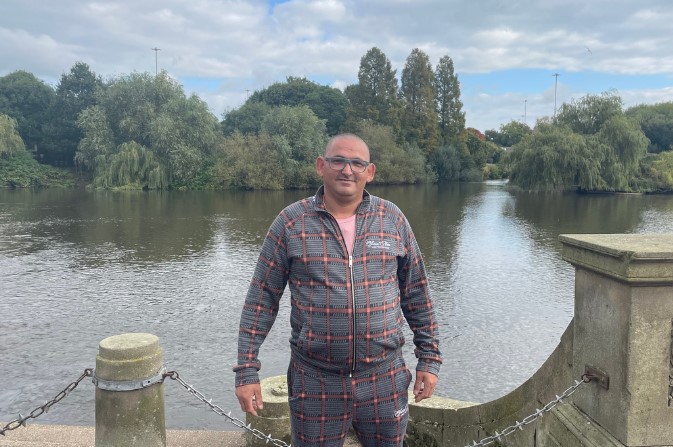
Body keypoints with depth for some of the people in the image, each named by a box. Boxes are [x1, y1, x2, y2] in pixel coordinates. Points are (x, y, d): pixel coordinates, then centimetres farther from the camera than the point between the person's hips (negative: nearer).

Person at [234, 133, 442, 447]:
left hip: (384, 379, 2)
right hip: (315, 383, -1)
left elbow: (417, 296, 7)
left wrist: (429, 359, 7)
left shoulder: (393, 220, 0)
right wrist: (246, 370, -5)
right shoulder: (290, 223, -5)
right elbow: (261, 301, -3)